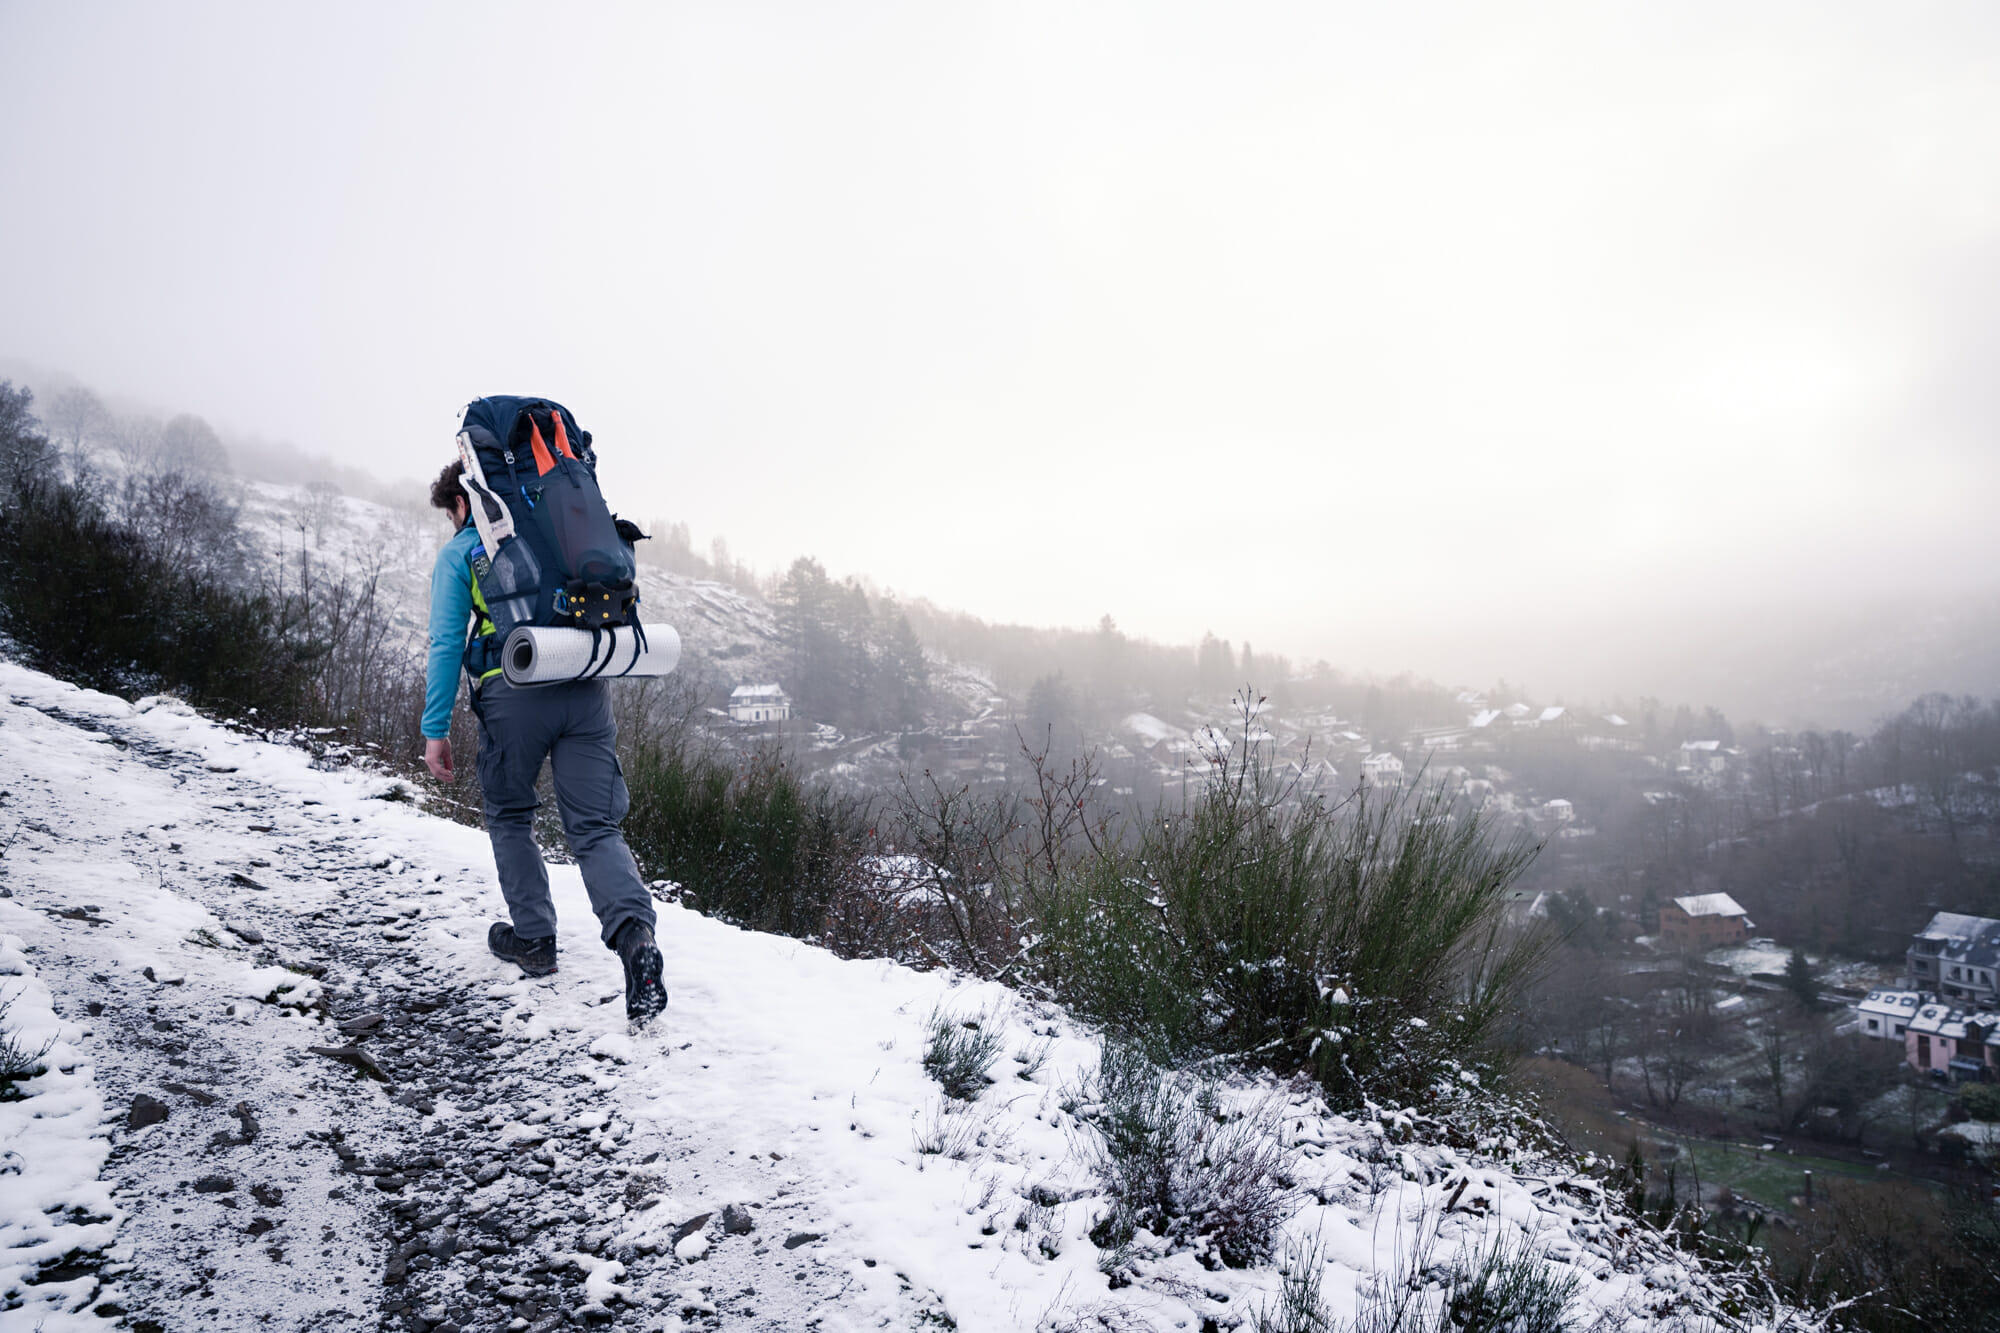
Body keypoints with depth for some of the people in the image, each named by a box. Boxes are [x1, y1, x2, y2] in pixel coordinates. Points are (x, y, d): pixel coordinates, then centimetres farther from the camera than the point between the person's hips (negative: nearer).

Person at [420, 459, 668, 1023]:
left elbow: (446, 644, 1)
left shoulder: (459, 553, 9)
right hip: (587, 690, 3)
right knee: (596, 829, 1)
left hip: (514, 693, -3)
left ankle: (534, 939, 23)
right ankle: (635, 935, -23)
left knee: (509, 818, 21)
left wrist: (436, 729, 3)